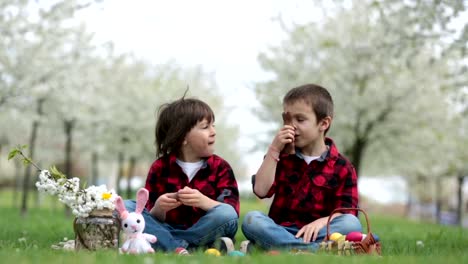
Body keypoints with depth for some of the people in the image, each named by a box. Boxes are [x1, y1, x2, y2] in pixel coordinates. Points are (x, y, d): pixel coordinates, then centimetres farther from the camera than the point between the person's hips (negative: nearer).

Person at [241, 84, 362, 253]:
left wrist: (322, 222, -25)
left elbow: (347, 213, -5)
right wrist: (273, 150, -7)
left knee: (352, 224, -29)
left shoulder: (342, 167, 3)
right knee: (251, 219, -27)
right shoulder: (282, 156, 11)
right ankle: (327, 248, -37)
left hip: (314, 231, -1)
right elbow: (261, 190, -4)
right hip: (280, 230, 1)